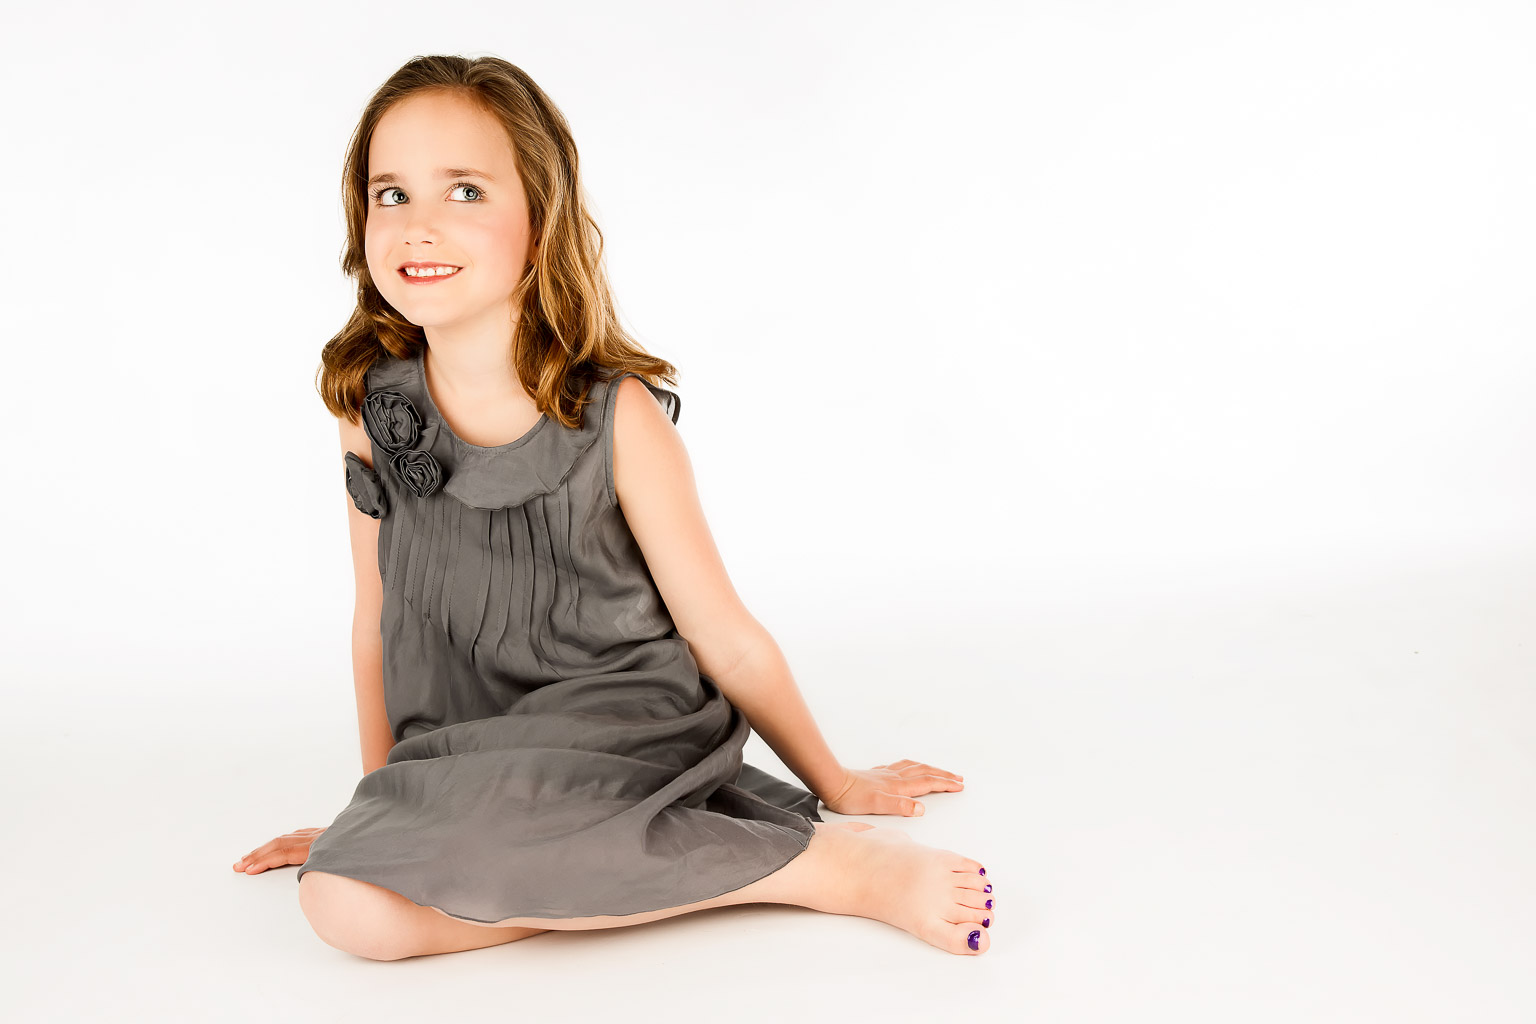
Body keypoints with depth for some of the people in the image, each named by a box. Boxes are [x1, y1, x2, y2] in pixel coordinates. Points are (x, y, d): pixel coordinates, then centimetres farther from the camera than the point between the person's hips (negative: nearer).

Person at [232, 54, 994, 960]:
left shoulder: (618, 419, -13)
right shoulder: (371, 406, -1)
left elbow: (727, 639, -3)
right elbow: (379, 622, 11)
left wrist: (834, 781, 7)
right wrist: (381, 803, 18)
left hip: (622, 736, -4)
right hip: (469, 765, 5)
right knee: (349, 904, -24)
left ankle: (828, 862, -23)